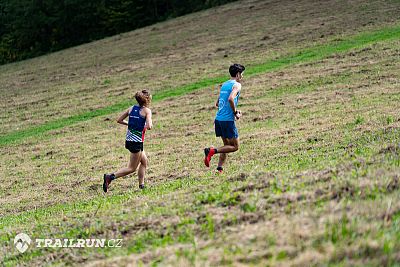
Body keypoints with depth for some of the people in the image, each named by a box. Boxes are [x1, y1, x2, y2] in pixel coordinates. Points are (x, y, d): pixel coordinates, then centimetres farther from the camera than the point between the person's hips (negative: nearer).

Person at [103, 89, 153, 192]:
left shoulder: (131, 109, 8)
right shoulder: (147, 111, -10)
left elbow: (119, 120, 10)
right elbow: (149, 127, -21)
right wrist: (150, 124, 1)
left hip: (129, 140, 8)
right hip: (137, 142, -8)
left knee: (144, 162, 22)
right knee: (132, 168, 2)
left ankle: (141, 185, 22)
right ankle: (110, 177, -10)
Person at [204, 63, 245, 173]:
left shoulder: (224, 85, 18)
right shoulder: (237, 85, -7)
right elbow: (231, 98, -25)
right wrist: (235, 113, -12)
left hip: (218, 119, 8)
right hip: (228, 120, -8)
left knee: (227, 145, 17)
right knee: (235, 146, 1)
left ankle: (220, 168, 6)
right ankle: (212, 151, -15)